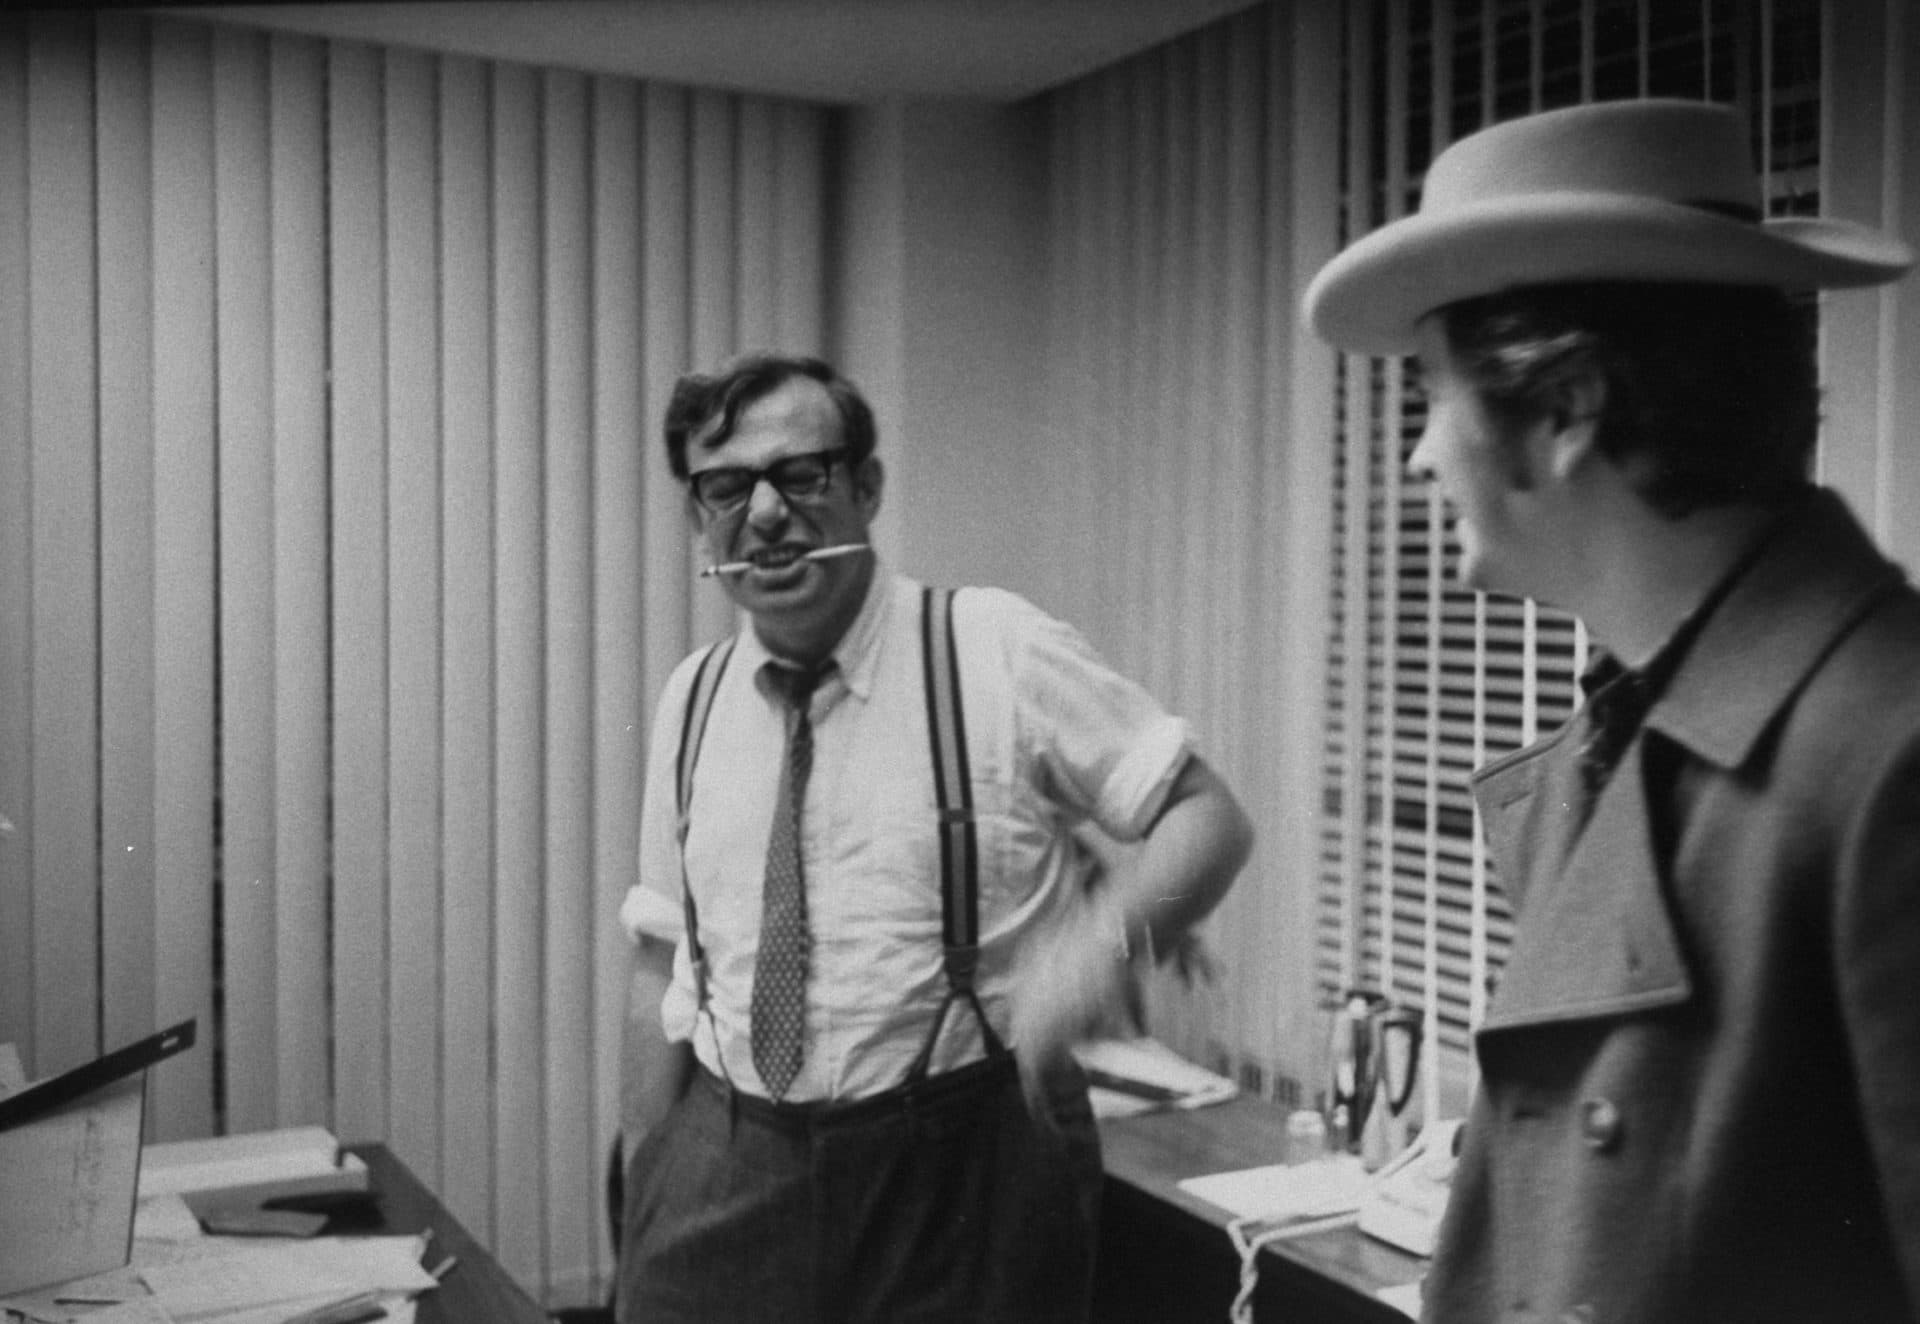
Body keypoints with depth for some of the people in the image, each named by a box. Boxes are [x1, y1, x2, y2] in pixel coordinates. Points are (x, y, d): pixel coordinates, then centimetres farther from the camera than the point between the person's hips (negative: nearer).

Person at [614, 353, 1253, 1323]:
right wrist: (640, 1196, 7)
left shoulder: (997, 653, -10)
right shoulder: (693, 700, 3)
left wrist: (1103, 942, -27)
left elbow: (1209, 817, -9)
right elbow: (662, 966, 8)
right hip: (722, 1179, 3)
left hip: (967, 1171, -3)